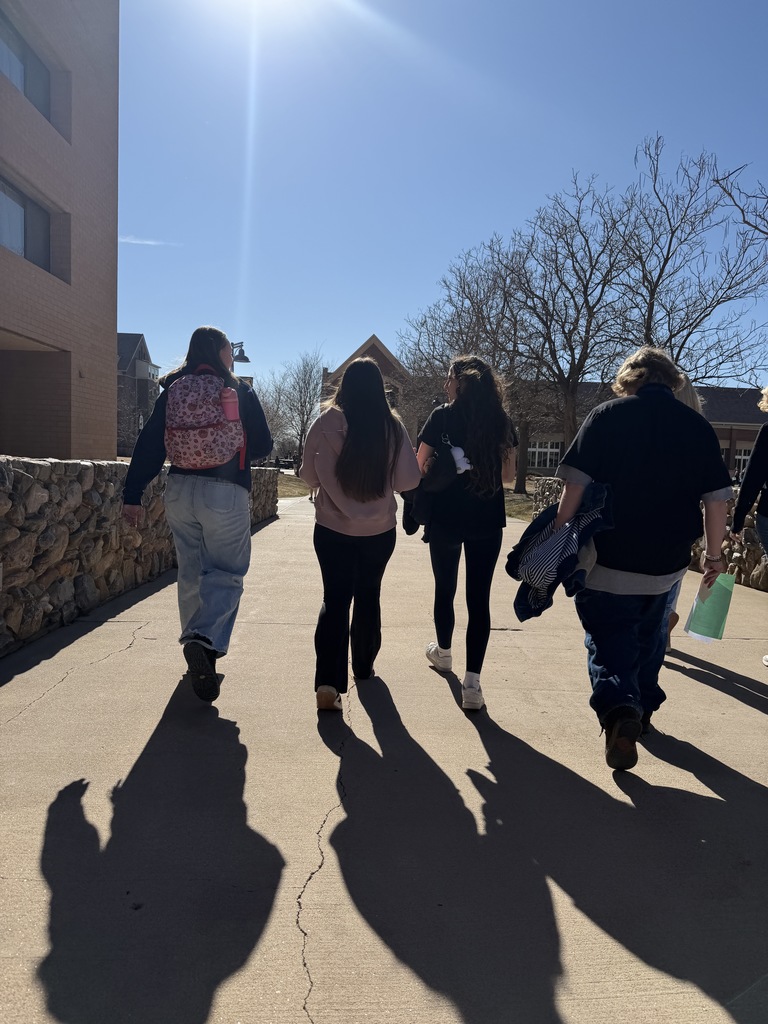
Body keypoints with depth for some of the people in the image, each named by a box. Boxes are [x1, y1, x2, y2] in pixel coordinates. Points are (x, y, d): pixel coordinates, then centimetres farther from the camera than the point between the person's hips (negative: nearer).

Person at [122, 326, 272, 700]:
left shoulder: (173, 389, 9)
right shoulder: (240, 390, 0)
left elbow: (149, 443, 3)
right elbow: (262, 446, 3)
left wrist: (132, 494, 3)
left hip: (179, 490, 4)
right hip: (225, 493, -4)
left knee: (191, 574, 16)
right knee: (226, 573, 1)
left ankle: (200, 648, 25)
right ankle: (204, 639, -23)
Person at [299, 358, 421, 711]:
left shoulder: (325, 422, -9)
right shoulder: (392, 426, -8)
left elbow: (308, 475, -1)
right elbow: (409, 479, -3)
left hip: (332, 529, -1)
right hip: (379, 530, 2)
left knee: (334, 599, 4)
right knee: (368, 596, 19)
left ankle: (328, 682, -9)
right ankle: (363, 666, 36)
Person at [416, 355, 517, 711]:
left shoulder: (442, 416, -6)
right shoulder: (501, 420, 4)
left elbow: (421, 466, -5)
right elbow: (508, 475, 8)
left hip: (446, 517, -1)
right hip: (488, 520, 2)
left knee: (445, 589, 18)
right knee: (479, 598, 2)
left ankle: (443, 652, 40)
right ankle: (472, 683, -2)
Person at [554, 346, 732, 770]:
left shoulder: (606, 416, -7)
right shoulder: (697, 426, 1)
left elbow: (575, 485, -13)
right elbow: (715, 499, 2)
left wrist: (558, 537, -6)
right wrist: (714, 553, 12)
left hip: (609, 560, -3)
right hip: (666, 562, 4)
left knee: (608, 639, 4)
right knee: (648, 636, 23)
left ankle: (618, 709, -19)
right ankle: (642, 708, 36)